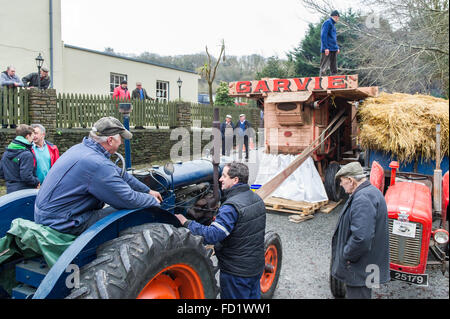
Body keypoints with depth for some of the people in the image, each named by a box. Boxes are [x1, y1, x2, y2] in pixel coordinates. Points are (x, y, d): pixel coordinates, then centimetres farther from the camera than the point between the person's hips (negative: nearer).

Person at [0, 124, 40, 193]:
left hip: (10, 191, 9)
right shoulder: (26, 154, -18)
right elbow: (26, 176, -24)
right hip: (24, 192, -8)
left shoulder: (6, 152, 8)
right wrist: (36, 182, -9)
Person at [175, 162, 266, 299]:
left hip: (236, 272, -8)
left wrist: (186, 222, -23)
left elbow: (212, 235, -34)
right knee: (253, 295, 24)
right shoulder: (257, 199, 2)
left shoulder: (231, 206, -27)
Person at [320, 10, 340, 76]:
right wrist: (326, 48, -23)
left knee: (334, 68, 9)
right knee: (324, 67, -10)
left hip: (334, 50, 9)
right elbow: (323, 35, -17)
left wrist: (337, 47, 20)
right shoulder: (327, 22, -7)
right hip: (328, 50, -9)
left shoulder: (332, 24, 22)